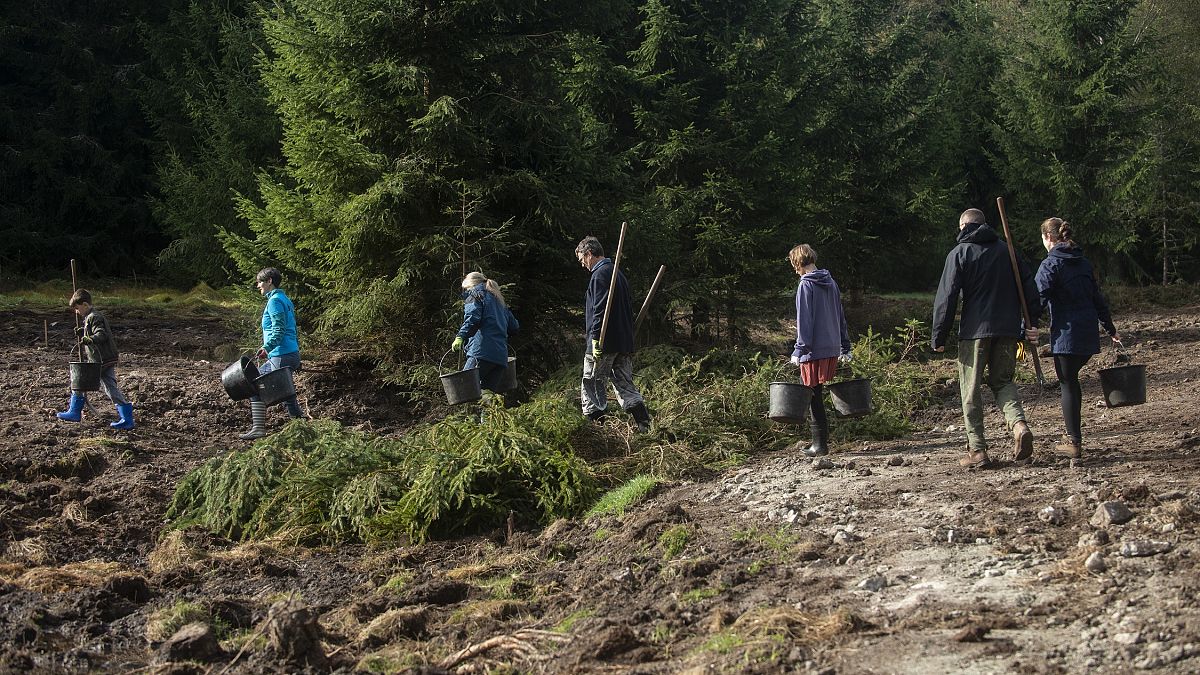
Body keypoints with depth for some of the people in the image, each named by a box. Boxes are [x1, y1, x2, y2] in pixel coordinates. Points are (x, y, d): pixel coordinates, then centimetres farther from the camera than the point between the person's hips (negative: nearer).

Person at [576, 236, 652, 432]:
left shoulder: (600, 274, -10)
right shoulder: (618, 273, 19)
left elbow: (599, 310, -20)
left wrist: (596, 339, -21)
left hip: (605, 343, -9)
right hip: (625, 342, 9)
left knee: (592, 386, 0)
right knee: (625, 386, 8)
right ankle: (645, 427, -2)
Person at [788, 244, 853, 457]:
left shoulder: (806, 285, -10)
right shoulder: (831, 283, 13)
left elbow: (804, 320, -15)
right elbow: (840, 317, 18)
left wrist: (799, 351, -14)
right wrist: (845, 348, 23)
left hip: (815, 351, -7)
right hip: (832, 348, 7)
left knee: (814, 395, -1)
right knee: (817, 393, 16)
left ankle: (820, 444, 1)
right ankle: (821, 439, 18)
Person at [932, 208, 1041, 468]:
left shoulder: (959, 253, 0)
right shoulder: (1006, 249, 13)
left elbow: (946, 298, -6)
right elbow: (1029, 285, 9)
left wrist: (939, 337, -2)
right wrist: (1032, 322, 12)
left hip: (975, 330, -4)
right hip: (1008, 329, 4)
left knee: (971, 388, 3)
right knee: (1002, 380, 16)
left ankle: (977, 449, 0)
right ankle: (1019, 424, -10)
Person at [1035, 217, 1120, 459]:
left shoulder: (1050, 264, -8)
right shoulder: (1084, 263, 13)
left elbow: (1038, 299, -17)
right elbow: (1098, 299, 19)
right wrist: (1110, 329, 26)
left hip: (1066, 333, -7)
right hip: (1089, 334, 7)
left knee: (1067, 384, 0)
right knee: (1071, 380, 21)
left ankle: (1074, 442, 2)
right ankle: (1073, 434, 24)